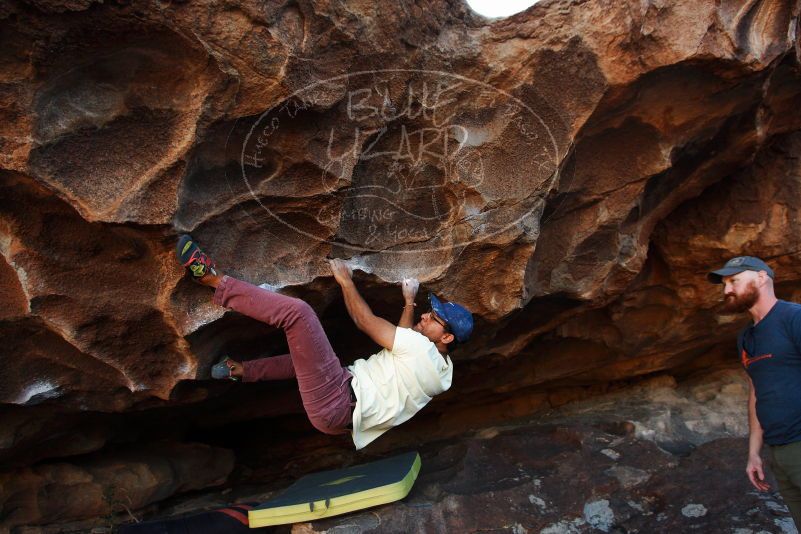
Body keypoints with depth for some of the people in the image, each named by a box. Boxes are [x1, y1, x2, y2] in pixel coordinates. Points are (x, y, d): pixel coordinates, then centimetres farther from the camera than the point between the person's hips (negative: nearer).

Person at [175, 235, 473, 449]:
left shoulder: (422, 348, -14)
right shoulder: (441, 366, 12)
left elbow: (365, 322, -7)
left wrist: (346, 280, 4)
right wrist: (410, 304, 32)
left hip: (335, 405, -10)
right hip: (345, 418, 10)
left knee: (296, 311, -19)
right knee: (310, 351, 36)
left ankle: (214, 279, -8)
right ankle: (243, 371, 32)